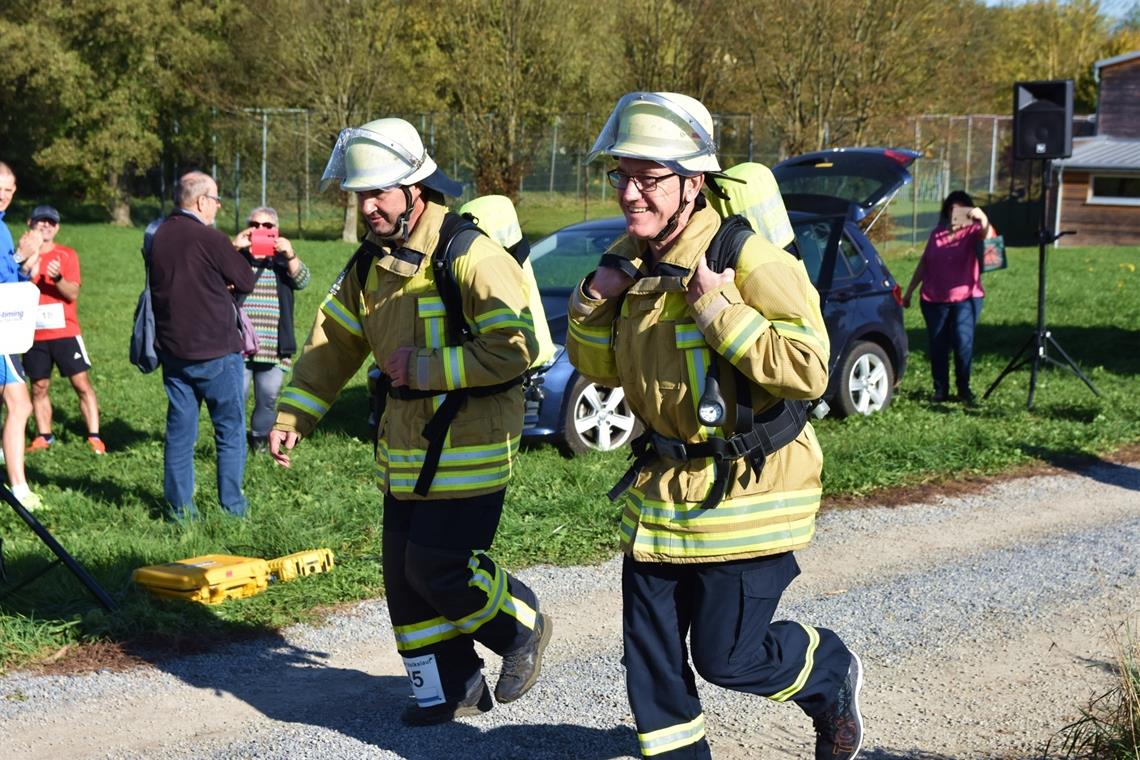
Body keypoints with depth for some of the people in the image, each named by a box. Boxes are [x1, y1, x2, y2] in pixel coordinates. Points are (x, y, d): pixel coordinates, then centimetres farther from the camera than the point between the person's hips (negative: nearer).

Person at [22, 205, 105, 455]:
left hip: (65, 332, -2)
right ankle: (44, 436, 16)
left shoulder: (67, 255, 1)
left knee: (82, 383, -5)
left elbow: (73, 293, -9)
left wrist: (57, 278, -26)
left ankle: (94, 436, -2)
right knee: (39, 386, 5)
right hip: (34, 334, 2)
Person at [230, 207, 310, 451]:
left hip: (273, 346, 3)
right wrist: (235, 247, -25)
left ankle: (260, 440, 25)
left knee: (268, 398, 9)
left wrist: (290, 255, -22)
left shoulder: (283, 259, 12)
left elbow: (302, 281, -5)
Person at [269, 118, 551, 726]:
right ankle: (448, 690, 26)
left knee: (440, 570, -9)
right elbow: (330, 347, 15)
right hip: (406, 447, 8)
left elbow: (513, 349, -25)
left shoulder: (469, 255, -18)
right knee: (405, 575, 11)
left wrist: (420, 367, -20)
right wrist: (291, 417, 6)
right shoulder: (369, 266, 8)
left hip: (470, 447, -8)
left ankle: (522, 628, 19)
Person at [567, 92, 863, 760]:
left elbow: (807, 369, -28)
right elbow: (599, 368, 15)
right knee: (650, 650, 9)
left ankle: (832, 677, 31)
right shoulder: (629, 261, 4)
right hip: (662, 486, 7)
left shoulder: (749, 260, -19)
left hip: (747, 490, -7)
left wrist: (715, 306, -28)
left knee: (726, 655, 2)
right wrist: (593, 300, -4)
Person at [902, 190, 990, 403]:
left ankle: (964, 389, 2)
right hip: (934, 299, 4)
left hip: (966, 297, -3)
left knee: (963, 343, -13)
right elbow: (924, 263, 18)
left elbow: (987, 237, -24)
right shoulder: (937, 233, 10)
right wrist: (910, 290, 19)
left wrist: (982, 218, -43)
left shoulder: (972, 232, 0)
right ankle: (940, 390, 13)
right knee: (938, 346, 4)